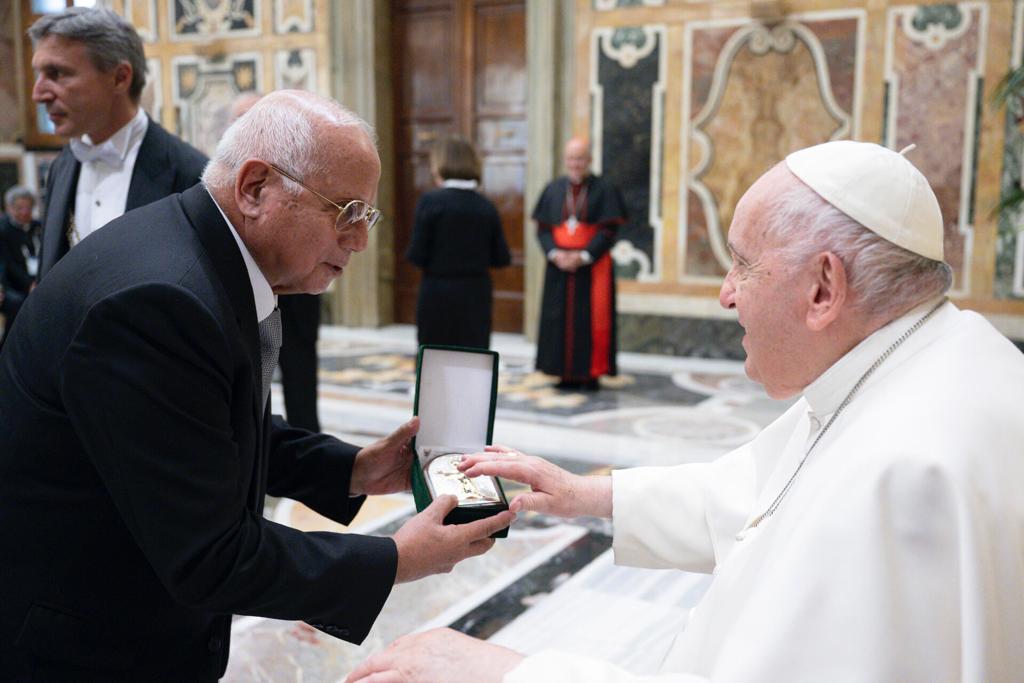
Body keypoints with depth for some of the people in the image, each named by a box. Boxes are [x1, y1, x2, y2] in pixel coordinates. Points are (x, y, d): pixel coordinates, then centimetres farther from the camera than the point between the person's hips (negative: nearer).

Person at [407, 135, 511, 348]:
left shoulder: (431, 201, -10)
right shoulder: (486, 206, 2)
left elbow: (417, 255, -12)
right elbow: (502, 258, 3)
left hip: (438, 297, -3)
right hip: (476, 295, 3)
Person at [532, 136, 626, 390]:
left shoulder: (604, 190, -1)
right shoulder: (553, 189, 9)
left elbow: (609, 229, -7)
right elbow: (542, 227, 6)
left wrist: (584, 256, -16)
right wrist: (554, 254, -11)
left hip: (592, 267, -3)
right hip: (559, 266, 3)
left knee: (592, 319, -2)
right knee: (560, 319, 3)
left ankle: (591, 373, 5)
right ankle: (566, 373, 10)